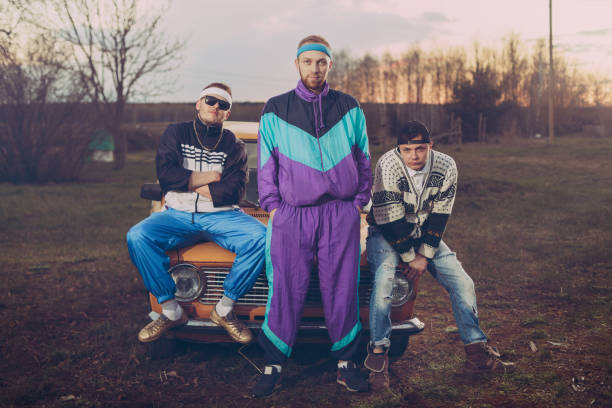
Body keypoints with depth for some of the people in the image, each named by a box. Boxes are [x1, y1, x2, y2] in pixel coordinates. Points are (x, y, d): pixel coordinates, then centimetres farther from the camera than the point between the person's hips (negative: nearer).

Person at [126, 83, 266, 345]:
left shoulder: (233, 145, 10)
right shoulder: (176, 133, 12)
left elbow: (233, 192, -5)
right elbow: (165, 173, -5)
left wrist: (189, 183, -6)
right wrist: (209, 178, -4)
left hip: (221, 215, 0)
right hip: (178, 214, 0)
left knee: (260, 238, -30)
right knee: (137, 236, -28)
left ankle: (224, 310, -15)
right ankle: (171, 311, -19)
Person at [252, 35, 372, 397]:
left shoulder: (350, 109, 10)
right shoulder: (276, 110, 7)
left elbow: (363, 160, 15)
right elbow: (266, 164, 8)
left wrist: (359, 202, 7)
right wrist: (273, 206, 1)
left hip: (341, 214, 1)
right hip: (293, 215, -1)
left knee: (342, 288, 3)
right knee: (287, 290, -2)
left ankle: (346, 362, 14)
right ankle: (274, 366, 8)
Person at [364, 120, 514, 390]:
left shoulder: (446, 167, -11)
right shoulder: (388, 166, -23)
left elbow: (439, 217, -9)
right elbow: (391, 219, -21)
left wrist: (424, 256, -15)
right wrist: (409, 257, -18)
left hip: (425, 235, 4)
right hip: (385, 233, -4)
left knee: (462, 282, -8)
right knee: (384, 279, -32)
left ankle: (477, 352, 4)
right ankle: (378, 355, -22)